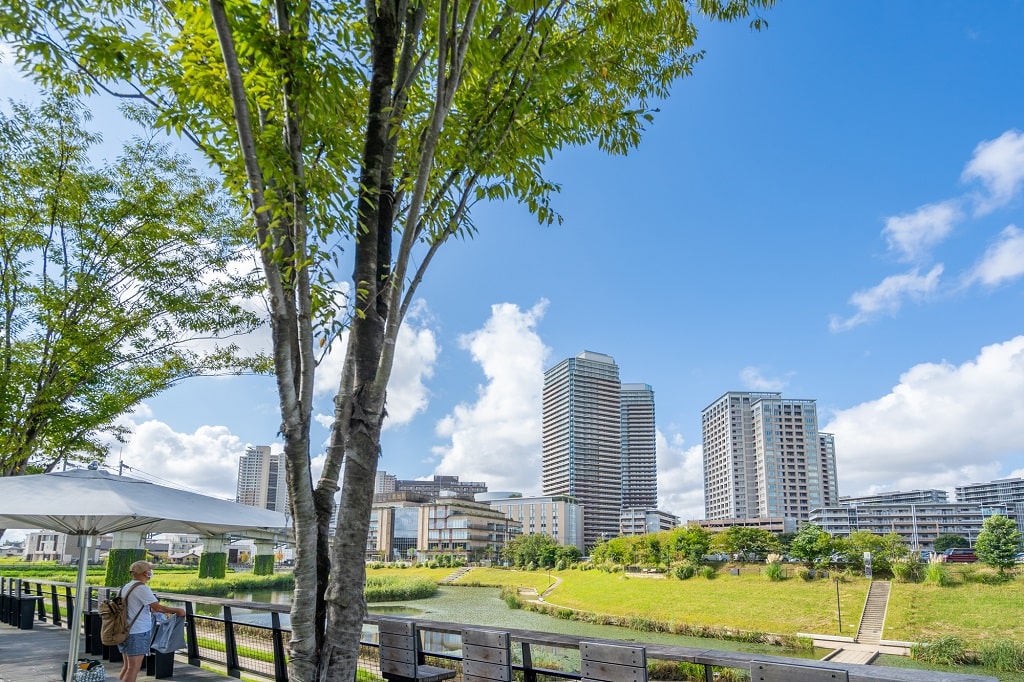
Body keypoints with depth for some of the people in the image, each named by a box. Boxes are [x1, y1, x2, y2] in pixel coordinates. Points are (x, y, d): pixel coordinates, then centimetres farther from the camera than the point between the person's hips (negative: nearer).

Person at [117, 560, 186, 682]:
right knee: (134, 668, -3)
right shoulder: (142, 588, -16)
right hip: (138, 633, -9)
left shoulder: (126, 587, 11)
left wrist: (152, 609, 25)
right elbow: (158, 607, -17)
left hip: (125, 631, 9)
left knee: (127, 666, 16)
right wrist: (177, 611, -6)